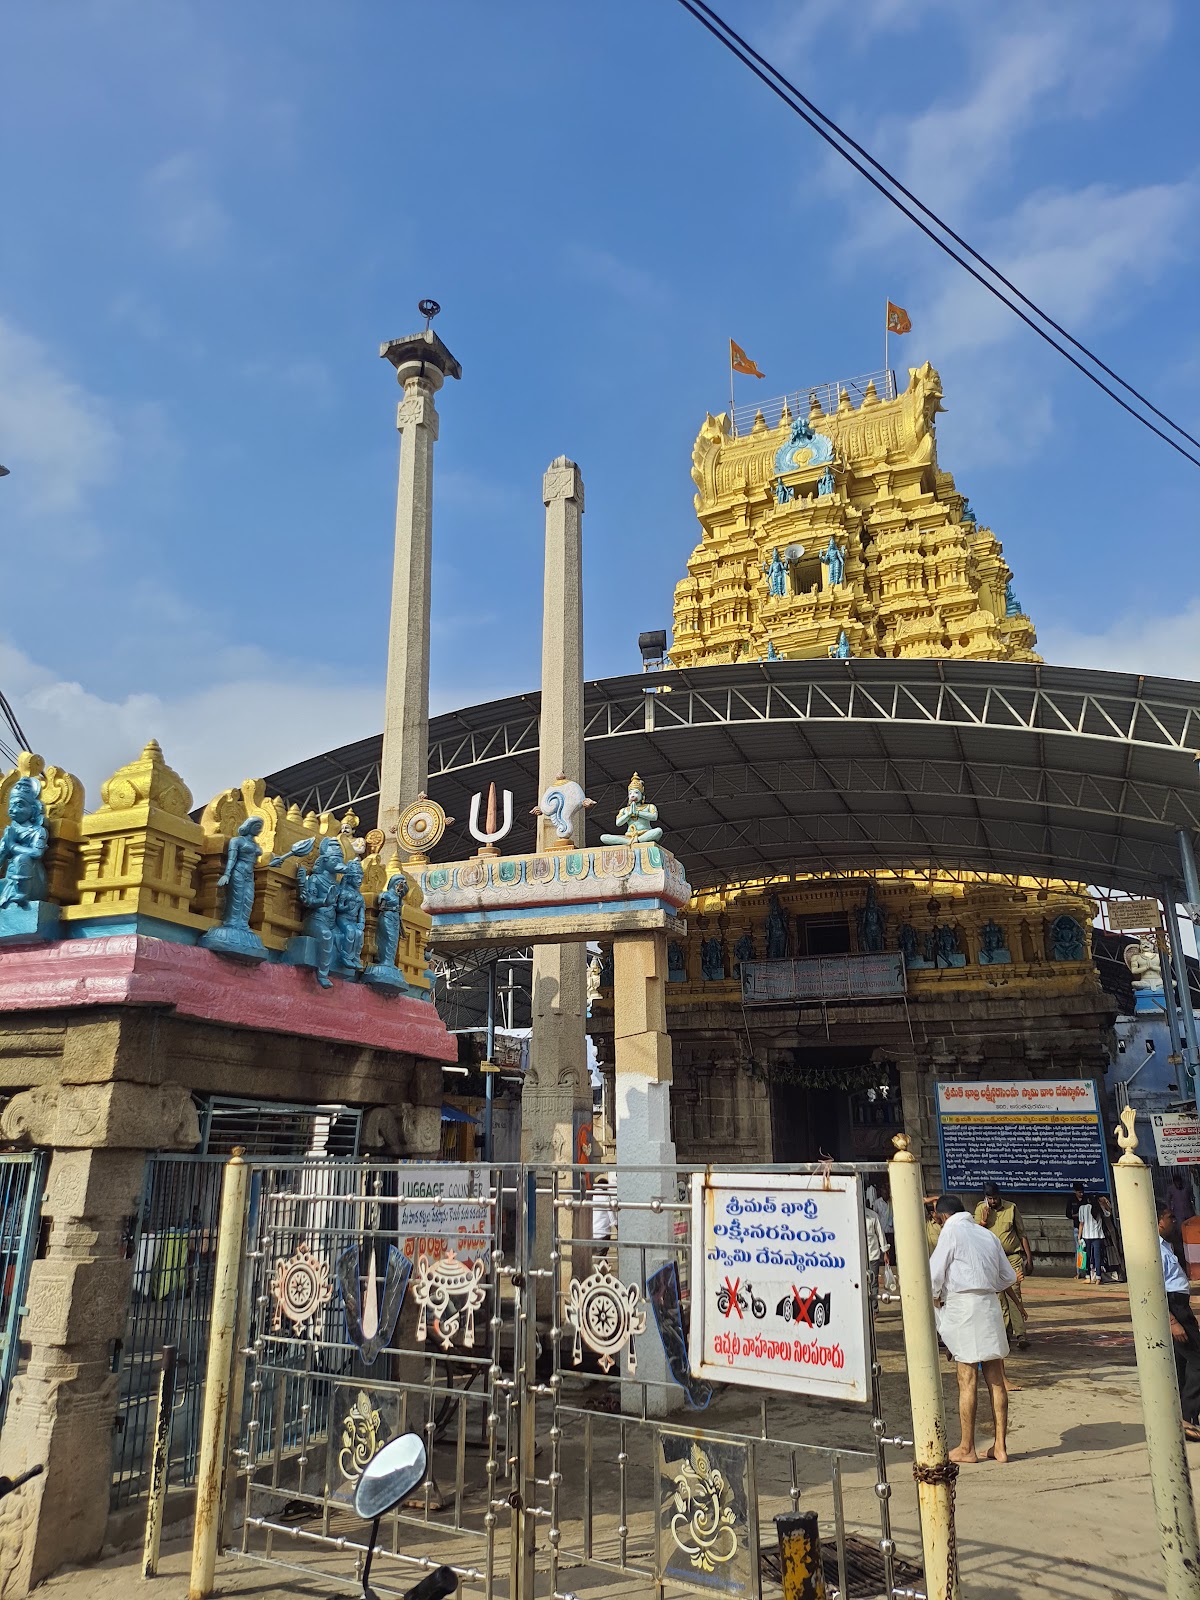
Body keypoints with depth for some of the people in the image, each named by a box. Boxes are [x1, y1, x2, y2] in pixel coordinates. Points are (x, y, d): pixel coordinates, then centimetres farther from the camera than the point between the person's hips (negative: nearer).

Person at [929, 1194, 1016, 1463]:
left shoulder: (952, 1231, -5)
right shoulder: (987, 1234, 14)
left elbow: (934, 1274, -8)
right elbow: (1008, 1276, 18)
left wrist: (935, 1297, 9)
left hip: (963, 1307, -6)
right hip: (990, 1305, 6)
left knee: (968, 1381, 0)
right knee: (996, 1380, 9)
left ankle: (966, 1448, 8)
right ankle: (1000, 1446, 13)